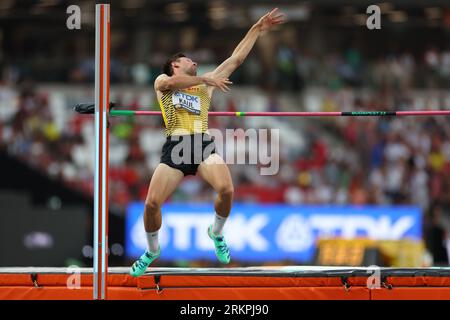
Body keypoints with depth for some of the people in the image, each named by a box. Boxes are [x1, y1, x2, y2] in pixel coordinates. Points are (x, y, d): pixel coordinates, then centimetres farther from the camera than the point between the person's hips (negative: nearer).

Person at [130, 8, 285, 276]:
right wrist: (205, 79, -6)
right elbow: (172, 82, -9)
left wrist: (257, 29, 23)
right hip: (176, 146, -2)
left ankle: (217, 233, 7)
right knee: (152, 203, -12)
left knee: (226, 189, -24)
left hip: (203, 144, 2)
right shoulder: (162, 81, 18)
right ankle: (152, 250, 17)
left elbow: (236, 58, 24)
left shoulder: (205, 84, 25)